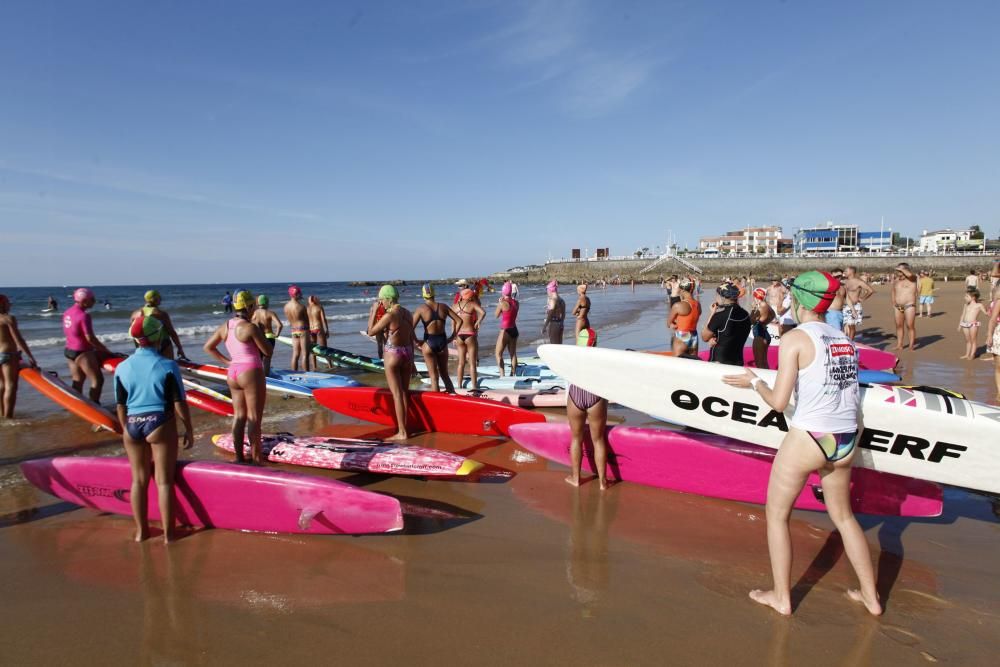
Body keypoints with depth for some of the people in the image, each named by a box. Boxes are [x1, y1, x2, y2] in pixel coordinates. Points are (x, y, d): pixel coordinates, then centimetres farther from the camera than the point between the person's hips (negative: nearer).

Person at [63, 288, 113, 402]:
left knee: (77, 381, 18)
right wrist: (106, 351, -16)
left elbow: (69, 332, 13)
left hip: (69, 351, 9)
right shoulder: (83, 315, -21)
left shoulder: (68, 312, 6)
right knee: (97, 380, -1)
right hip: (82, 353, -9)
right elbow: (90, 338, -22)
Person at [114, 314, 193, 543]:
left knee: (138, 480, 16)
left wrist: (128, 429, 18)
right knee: (164, 481, 5)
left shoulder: (122, 368, -1)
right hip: (160, 426, -3)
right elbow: (179, 404, -9)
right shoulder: (168, 366, -11)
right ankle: (168, 533, 13)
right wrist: (189, 430, 1)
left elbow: (121, 407, 5)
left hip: (132, 427, 4)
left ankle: (141, 531, 26)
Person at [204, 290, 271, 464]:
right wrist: (260, 334, 3)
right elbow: (268, 351, -10)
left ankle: (239, 457, 20)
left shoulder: (224, 327, 5)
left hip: (232, 373, 7)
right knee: (254, 417, 0)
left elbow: (208, 347, 15)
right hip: (251, 373, -7)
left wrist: (227, 361, 11)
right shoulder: (251, 328, -16)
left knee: (239, 416, 15)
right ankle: (256, 458, 6)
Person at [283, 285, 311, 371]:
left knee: (295, 354, 10)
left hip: (293, 331, 6)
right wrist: (308, 328, 11)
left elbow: (289, 320, 10)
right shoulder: (301, 306, -15)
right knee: (305, 354, -3)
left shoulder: (286, 306, 3)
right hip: (303, 330, -6)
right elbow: (307, 319, -5)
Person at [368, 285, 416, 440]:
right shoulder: (407, 314, 4)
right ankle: (404, 428, 23)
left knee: (397, 394, -2)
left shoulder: (389, 315, -17)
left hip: (393, 356, -7)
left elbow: (371, 332, -9)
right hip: (407, 353, 7)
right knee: (405, 392, 14)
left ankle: (402, 432, 0)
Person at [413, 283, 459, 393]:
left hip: (429, 343, -3)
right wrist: (452, 336, 11)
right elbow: (459, 321, 6)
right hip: (442, 342, 3)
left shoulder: (421, 308, -6)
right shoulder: (443, 307, 3)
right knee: (444, 374, 19)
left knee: (434, 376, 6)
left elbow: (411, 327, -11)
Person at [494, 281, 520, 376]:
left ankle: (502, 375, -6)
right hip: (514, 330, 7)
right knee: (513, 354, 14)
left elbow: (496, 315, -2)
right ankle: (513, 374, 20)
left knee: (498, 354, 2)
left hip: (505, 331, -7)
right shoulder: (516, 302, 3)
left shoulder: (502, 303, -16)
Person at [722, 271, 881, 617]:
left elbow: (779, 402, -15)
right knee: (843, 515, 26)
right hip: (845, 442, 7)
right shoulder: (845, 340, 6)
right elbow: (847, 391, 9)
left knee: (776, 514, 13)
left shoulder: (795, 339, -12)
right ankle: (871, 596, 36)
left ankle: (781, 597, 22)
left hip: (807, 439, -6)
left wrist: (754, 382, 2)